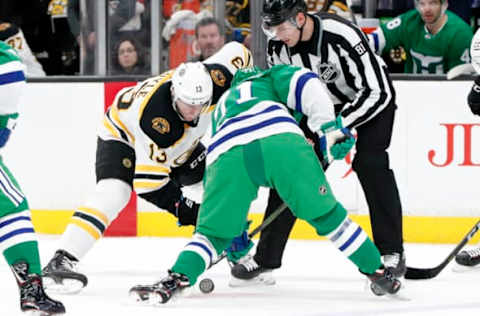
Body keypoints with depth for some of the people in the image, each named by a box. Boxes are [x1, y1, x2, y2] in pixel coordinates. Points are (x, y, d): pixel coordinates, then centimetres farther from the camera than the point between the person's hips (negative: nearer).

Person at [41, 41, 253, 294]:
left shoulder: (212, 78, -31)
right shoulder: (155, 115, -44)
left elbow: (237, 52, -7)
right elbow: (149, 181, -39)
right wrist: (185, 210, -36)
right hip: (122, 136, -7)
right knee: (113, 193, -31)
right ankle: (60, 262, -36)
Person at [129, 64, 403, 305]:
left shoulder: (221, 108, 46)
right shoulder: (271, 77, 36)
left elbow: (217, 183, 47)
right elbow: (304, 83, 10)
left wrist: (235, 229, 52)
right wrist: (330, 128, 5)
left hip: (226, 152, 2)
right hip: (280, 140, -2)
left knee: (214, 231, 17)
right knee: (325, 213, 13)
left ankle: (178, 278, -5)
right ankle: (379, 273, 18)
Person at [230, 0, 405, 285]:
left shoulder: (342, 36, -35)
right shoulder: (278, 46, -15)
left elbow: (376, 92, -33)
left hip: (373, 98, -6)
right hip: (324, 103, 6)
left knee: (370, 163, -25)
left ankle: (392, 252, -17)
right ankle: (265, 257, 3)